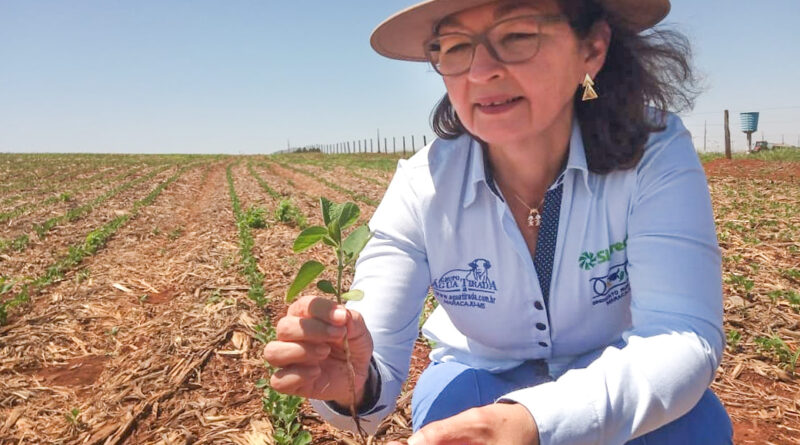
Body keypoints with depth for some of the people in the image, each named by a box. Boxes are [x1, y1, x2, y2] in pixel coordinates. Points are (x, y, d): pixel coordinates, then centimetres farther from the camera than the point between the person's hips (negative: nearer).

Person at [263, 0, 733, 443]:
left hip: (617, 387, 1)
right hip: (480, 386, 0)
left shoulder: (656, 154, -24)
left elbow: (685, 337, -32)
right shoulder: (422, 187, -21)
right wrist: (351, 381, -46)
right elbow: (377, 369, -22)